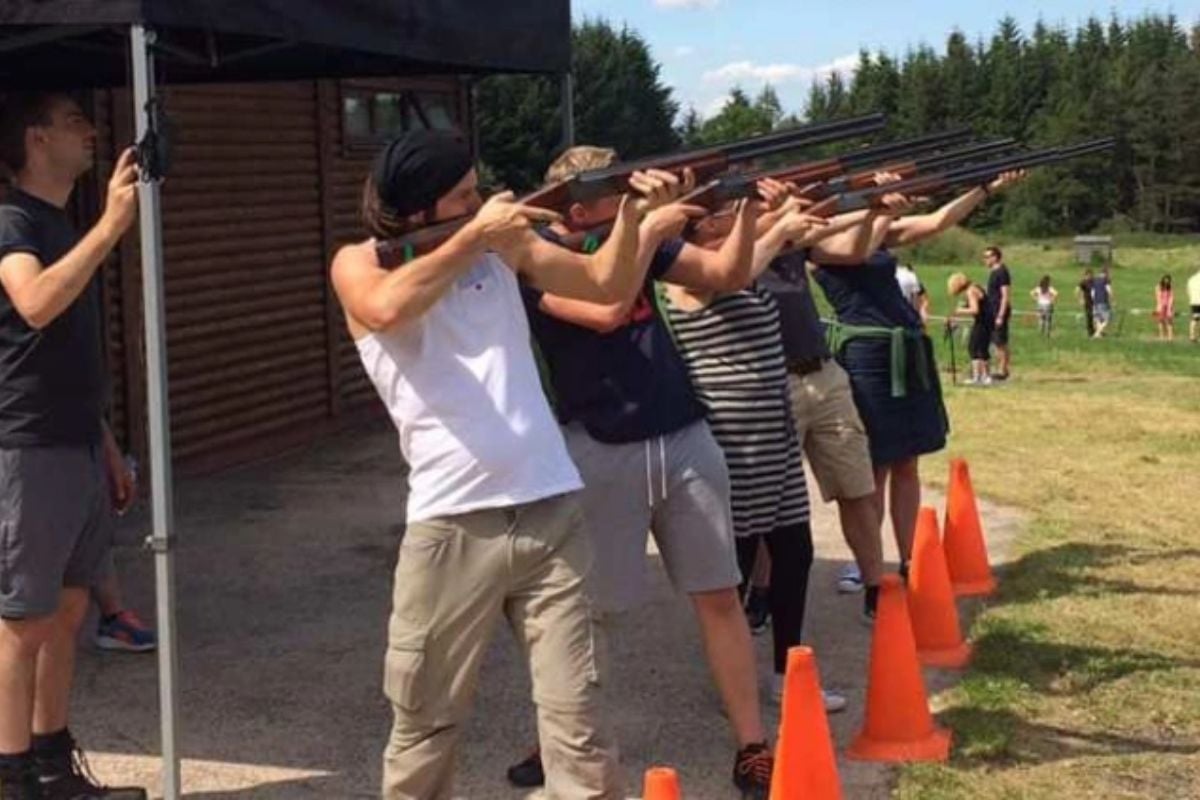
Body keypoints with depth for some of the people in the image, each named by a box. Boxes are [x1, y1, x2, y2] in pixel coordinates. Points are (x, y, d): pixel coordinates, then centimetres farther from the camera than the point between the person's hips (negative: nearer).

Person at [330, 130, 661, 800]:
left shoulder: (505, 243, 11)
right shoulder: (361, 264, 1)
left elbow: (610, 285, 11)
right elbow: (386, 310, -22)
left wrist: (631, 212, -5)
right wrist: (474, 236, -17)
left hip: (553, 511, 3)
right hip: (453, 524, -2)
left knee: (578, 715, 2)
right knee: (425, 721, 10)